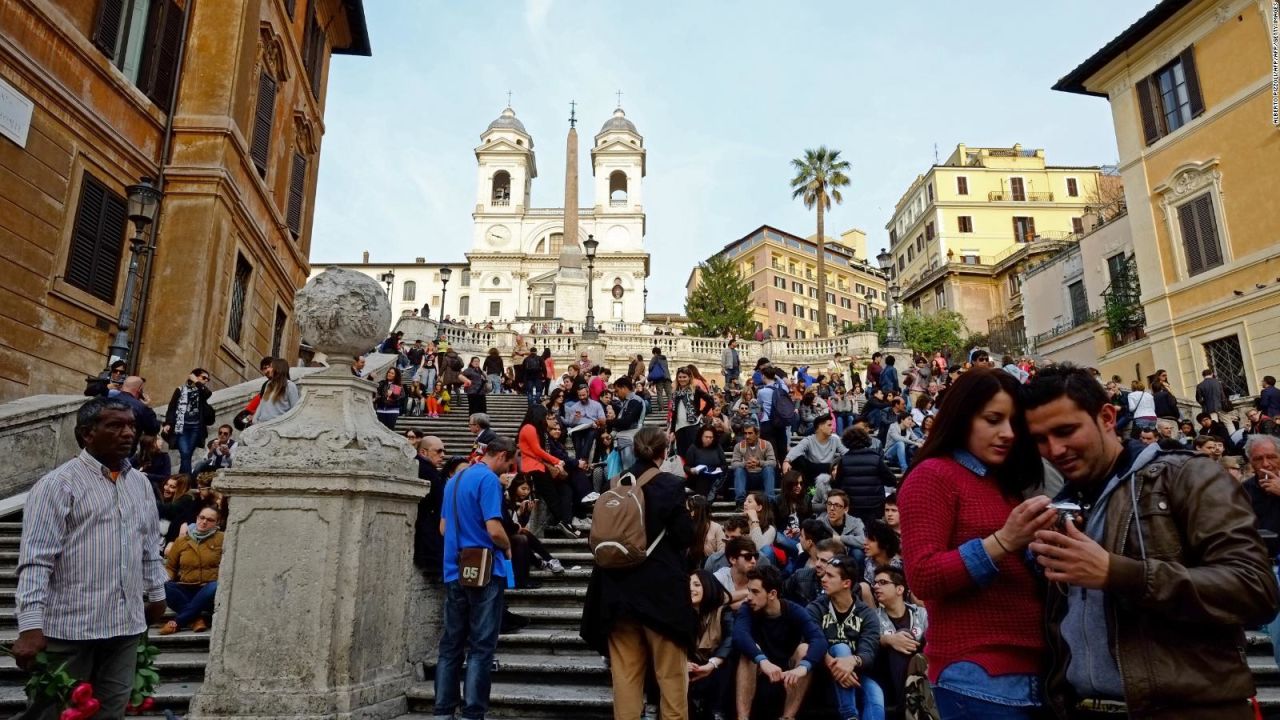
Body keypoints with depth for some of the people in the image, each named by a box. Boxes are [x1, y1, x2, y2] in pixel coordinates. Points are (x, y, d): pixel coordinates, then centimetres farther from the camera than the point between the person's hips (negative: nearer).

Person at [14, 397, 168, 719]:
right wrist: (30, 626, -18)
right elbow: (35, 561, -13)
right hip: (69, 626, -5)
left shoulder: (141, 483, 11)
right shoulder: (57, 484, -9)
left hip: (127, 623, 5)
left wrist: (155, 593, 22)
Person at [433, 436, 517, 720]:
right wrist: (508, 548, -1)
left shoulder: (454, 481, 13)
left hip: (455, 573, 8)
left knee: (451, 645, 11)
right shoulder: (489, 479, -13)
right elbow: (494, 529, -20)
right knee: (481, 647, -1)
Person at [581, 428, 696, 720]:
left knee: (625, 671, 12)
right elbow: (685, 538, -10)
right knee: (671, 672, 8)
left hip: (620, 586, 4)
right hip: (661, 587, -4)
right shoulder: (671, 485, -10)